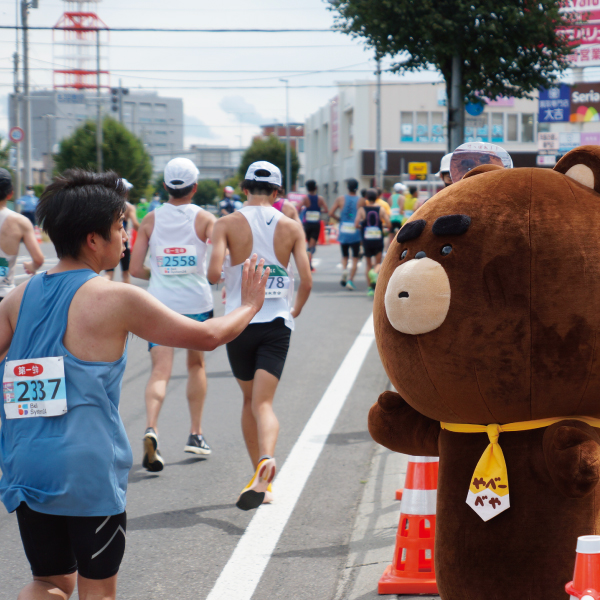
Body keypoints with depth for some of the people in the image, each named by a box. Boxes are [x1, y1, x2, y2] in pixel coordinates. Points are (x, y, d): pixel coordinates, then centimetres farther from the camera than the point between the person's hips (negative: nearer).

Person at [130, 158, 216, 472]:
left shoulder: (150, 220, 3)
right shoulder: (205, 219, -1)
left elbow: (136, 269, 2)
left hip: (160, 302, 0)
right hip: (196, 301, 0)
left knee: (160, 371, -6)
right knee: (196, 365, 20)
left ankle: (151, 428, -31)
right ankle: (195, 434, 22)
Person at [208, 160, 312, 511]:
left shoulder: (228, 224, -3)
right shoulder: (291, 227, 1)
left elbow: (215, 274, -16)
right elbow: (306, 281, -5)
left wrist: (218, 275, 8)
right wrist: (297, 310, 15)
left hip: (240, 322, 0)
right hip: (277, 324, 0)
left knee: (250, 400, 18)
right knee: (263, 403, -7)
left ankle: (260, 475, 24)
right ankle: (266, 459, -36)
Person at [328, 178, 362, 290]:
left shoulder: (340, 199, 0)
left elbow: (331, 213, -1)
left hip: (343, 233, 2)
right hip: (356, 233, -2)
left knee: (345, 256, 19)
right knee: (355, 259, 7)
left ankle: (344, 269, -10)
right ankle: (350, 280, -4)